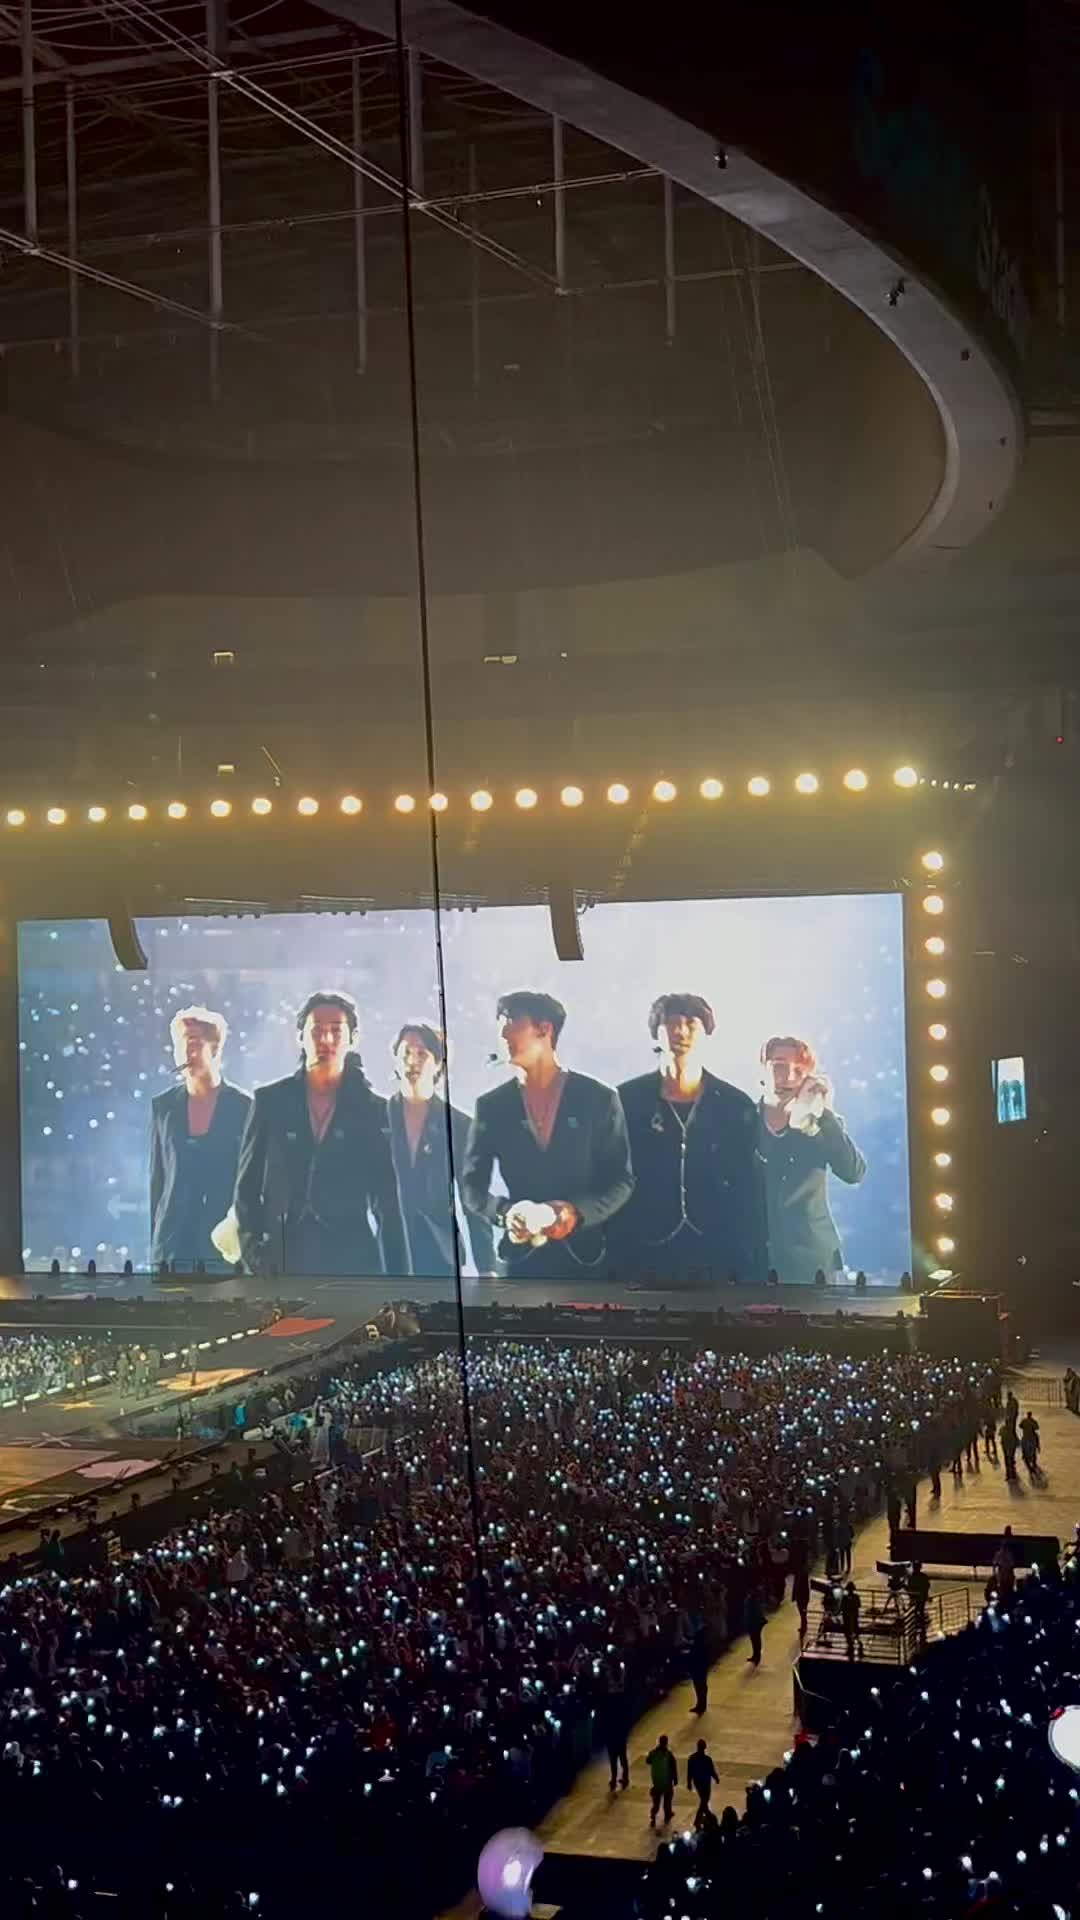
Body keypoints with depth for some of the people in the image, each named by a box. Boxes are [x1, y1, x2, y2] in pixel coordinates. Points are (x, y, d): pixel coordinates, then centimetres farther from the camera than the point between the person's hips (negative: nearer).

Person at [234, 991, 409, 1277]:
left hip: (355, 1265, -1)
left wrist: (399, 1284, 3)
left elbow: (389, 1203, 7)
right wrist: (255, 1257, 0)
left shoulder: (374, 1110, 6)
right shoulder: (270, 1101, 8)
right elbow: (247, 1187, 11)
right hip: (282, 1262, 1)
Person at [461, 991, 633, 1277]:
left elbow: (621, 1180, 3)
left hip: (585, 1255, -1)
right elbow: (471, 1184, 7)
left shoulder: (598, 1098, 2)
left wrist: (578, 1212, -15)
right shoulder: (492, 1106, 7)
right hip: (522, 1258, 1)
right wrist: (505, 1213, -13)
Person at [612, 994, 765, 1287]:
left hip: (715, 1262, 1)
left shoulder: (736, 1107, 7)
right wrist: (611, 1263, -3)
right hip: (641, 1261, -1)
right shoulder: (627, 1100, 5)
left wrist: (753, 1271, 1)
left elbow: (750, 1198, 7)